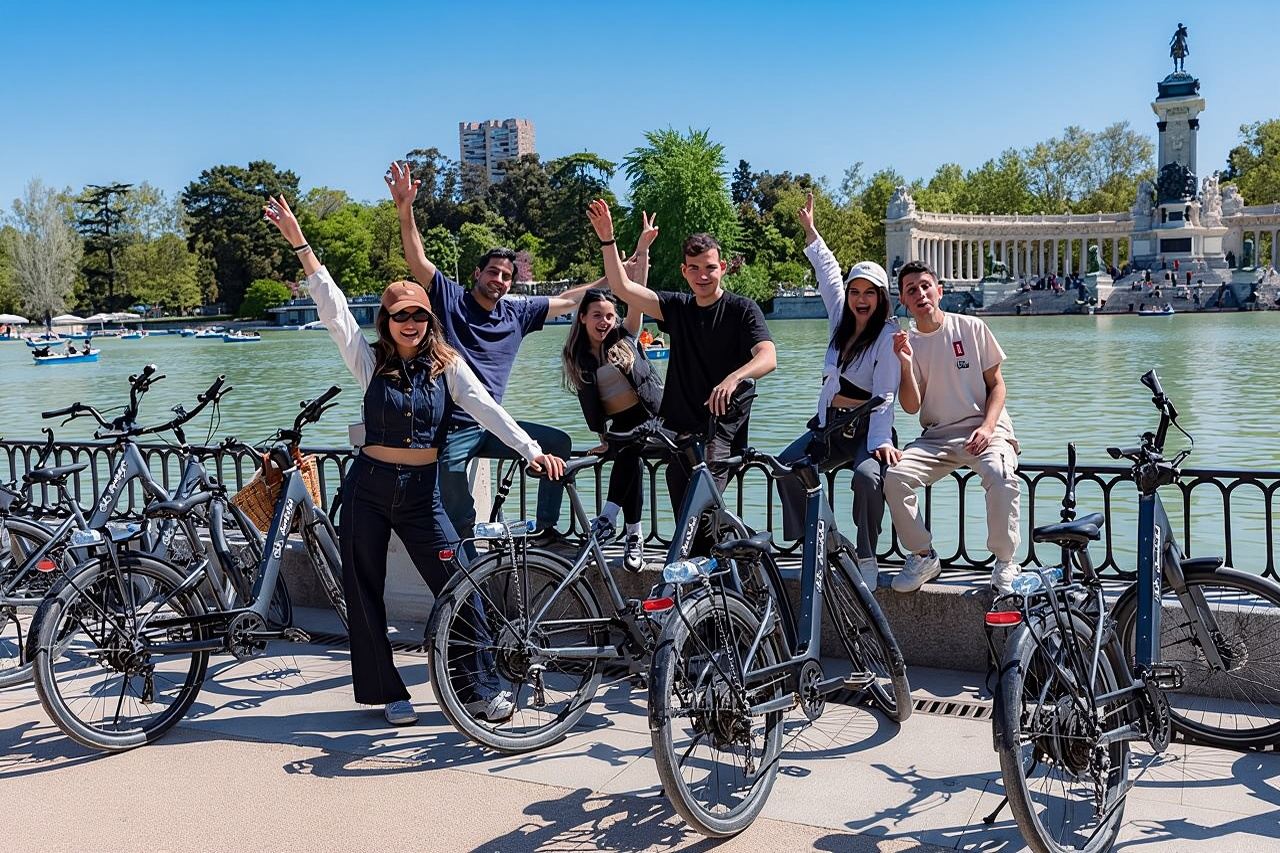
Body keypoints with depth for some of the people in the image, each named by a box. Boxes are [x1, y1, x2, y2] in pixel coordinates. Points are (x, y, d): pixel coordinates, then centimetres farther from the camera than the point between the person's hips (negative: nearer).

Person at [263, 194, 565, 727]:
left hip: (421, 490, -1)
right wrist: (298, 243, -13)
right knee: (365, 594, 6)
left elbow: (485, 407, -11)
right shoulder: (370, 361, 0)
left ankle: (481, 687, 7)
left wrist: (532, 451, -25)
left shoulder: (447, 364, 0)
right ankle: (389, 692, 20)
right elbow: (333, 308, -6)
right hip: (369, 487, 1)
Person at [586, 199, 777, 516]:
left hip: (723, 432, -5)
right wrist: (607, 240, -6)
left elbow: (768, 357, -20)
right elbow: (623, 288, 4)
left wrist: (733, 378, -40)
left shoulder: (742, 309, -5)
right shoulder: (677, 307, 11)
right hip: (678, 429, 6)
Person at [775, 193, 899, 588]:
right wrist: (810, 229, 27)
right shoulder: (841, 319, 9)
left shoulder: (887, 335, -10)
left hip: (868, 428, -6)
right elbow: (828, 272, 21)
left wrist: (881, 441, -30)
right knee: (787, 465, -16)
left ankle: (867, 558, -17)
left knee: (867, 476, -33)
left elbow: (885, 395, -18)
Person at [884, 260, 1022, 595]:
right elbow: (911, 406, 1)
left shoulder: (971, 328, 3)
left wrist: (987, 427, -13)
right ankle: (923, 557, -5)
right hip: (936, 436, 3)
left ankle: (1005, 562, -14)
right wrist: (906, 365, -15)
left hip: (983, 430, -2)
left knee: (1001, 477, -35)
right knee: (893, 476, -24)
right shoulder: (906, 343, 8)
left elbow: (996, 384, 4)